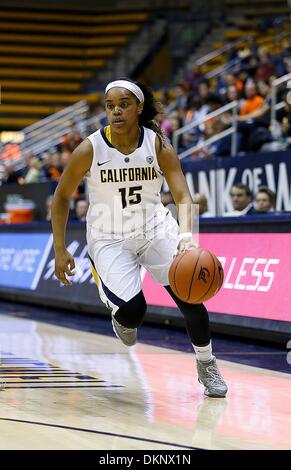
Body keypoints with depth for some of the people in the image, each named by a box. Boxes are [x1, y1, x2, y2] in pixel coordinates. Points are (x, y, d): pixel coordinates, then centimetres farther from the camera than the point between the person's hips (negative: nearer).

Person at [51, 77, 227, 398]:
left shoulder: (158, 145, -15)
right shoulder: (90, 150, -17)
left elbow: (182, 196, -21)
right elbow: (62, 196, -4)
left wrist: (186, 234, -42)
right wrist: (60, 251, -7)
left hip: (155, 229, 2)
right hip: (109, 238, -2)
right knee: (133, 311, -20)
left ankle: (207, 365, 16)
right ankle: (123, 317, 20)